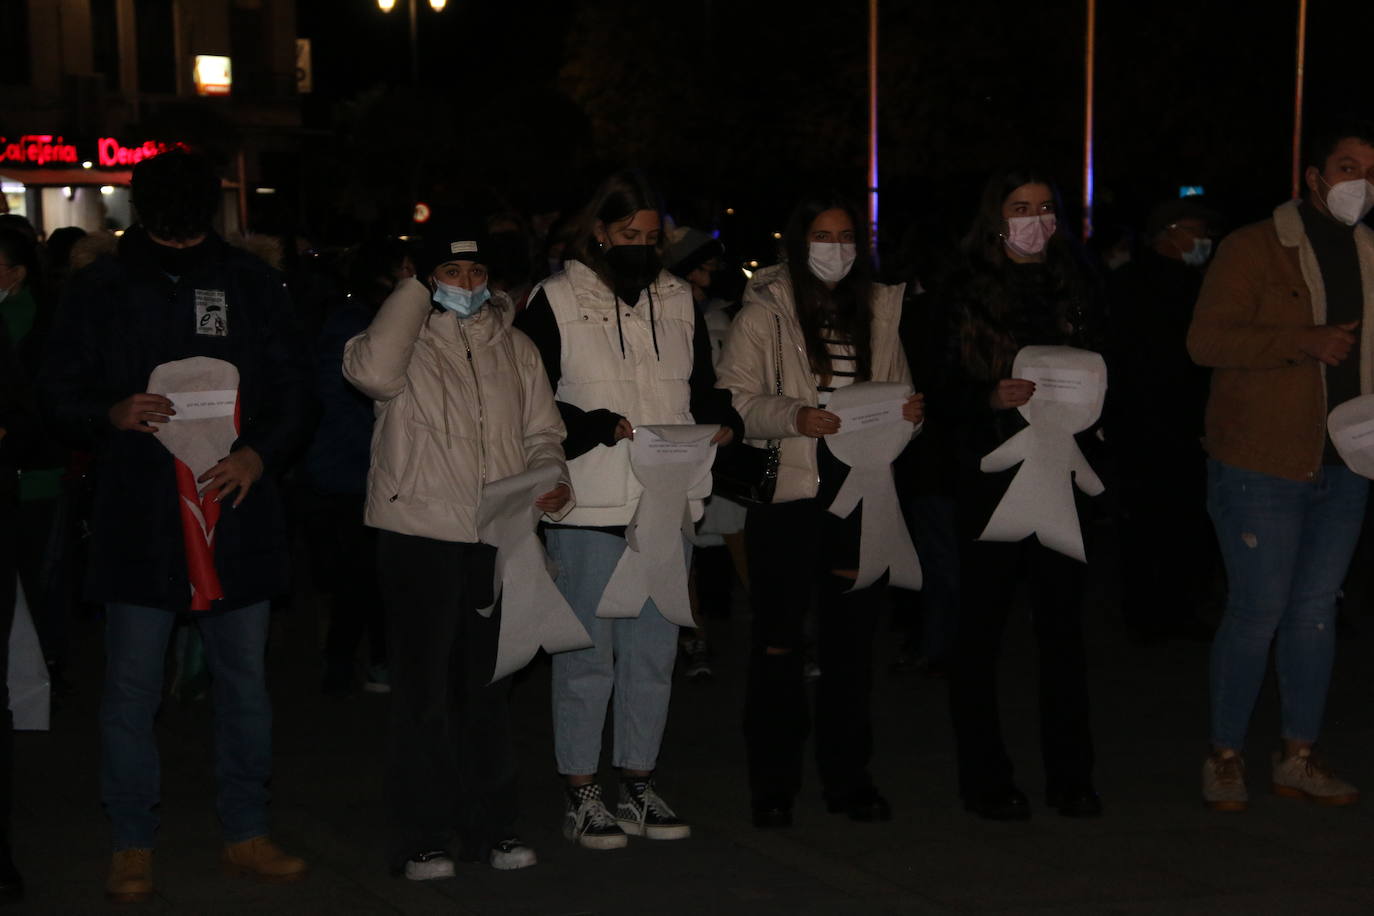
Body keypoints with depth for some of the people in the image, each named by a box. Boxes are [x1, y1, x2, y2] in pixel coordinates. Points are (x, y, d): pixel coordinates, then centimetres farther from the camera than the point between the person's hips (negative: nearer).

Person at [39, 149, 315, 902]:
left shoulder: (251, 285, 5)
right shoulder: (99, 291, 2)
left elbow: (295, 390, 6)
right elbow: (60, 395, 3)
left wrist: (259, 452, -11)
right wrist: (113, 414, -18)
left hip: (238, 513, 2)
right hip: (138, 519, -2)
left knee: (245, 677, 10)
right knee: (131, 686, 2)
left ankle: (246, 833, 23)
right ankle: (132, 846, 15)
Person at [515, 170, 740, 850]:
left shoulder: (678, 301, 13)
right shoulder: (555, 302, -3)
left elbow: (703, 387, 18)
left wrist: (722, 422, -4)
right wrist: (606, 428, -18)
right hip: (590, 508, -5)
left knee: (654, 651, 11)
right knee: (587, 654, 0)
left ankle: (639, 784, 23)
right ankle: (579, 795, 11)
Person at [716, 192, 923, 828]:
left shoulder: (879, 309, 11)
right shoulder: (764, 312, -2)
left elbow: (896, 388, 18)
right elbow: (735, 400, -8)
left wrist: (913, 410, -4)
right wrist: (795, 416, -23)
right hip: (787, 492, -4)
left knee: (852, 636, 9)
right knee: (778, 638, 2)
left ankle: (847, 775, 21)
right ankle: (773, 782, 13)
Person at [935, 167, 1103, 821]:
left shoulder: (1070, 289, 13)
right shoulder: (965, 295, 1)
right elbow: (939, 397, -1)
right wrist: (993, 397, -18)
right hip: (988, 476, -3)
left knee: (1063, 625, 3)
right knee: (980, 630, 0)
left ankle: (1070, 776, 12)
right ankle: (984, 779, 9)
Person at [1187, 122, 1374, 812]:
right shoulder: (1255, 249, -7)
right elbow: (1206, 340, -16)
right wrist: (1306, 342, -24)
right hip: (1263, 466, -6)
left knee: (1317, 609, 11)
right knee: (1257, 613, -2)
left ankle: (1298, 758, 23)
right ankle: (1225, 758, 13)